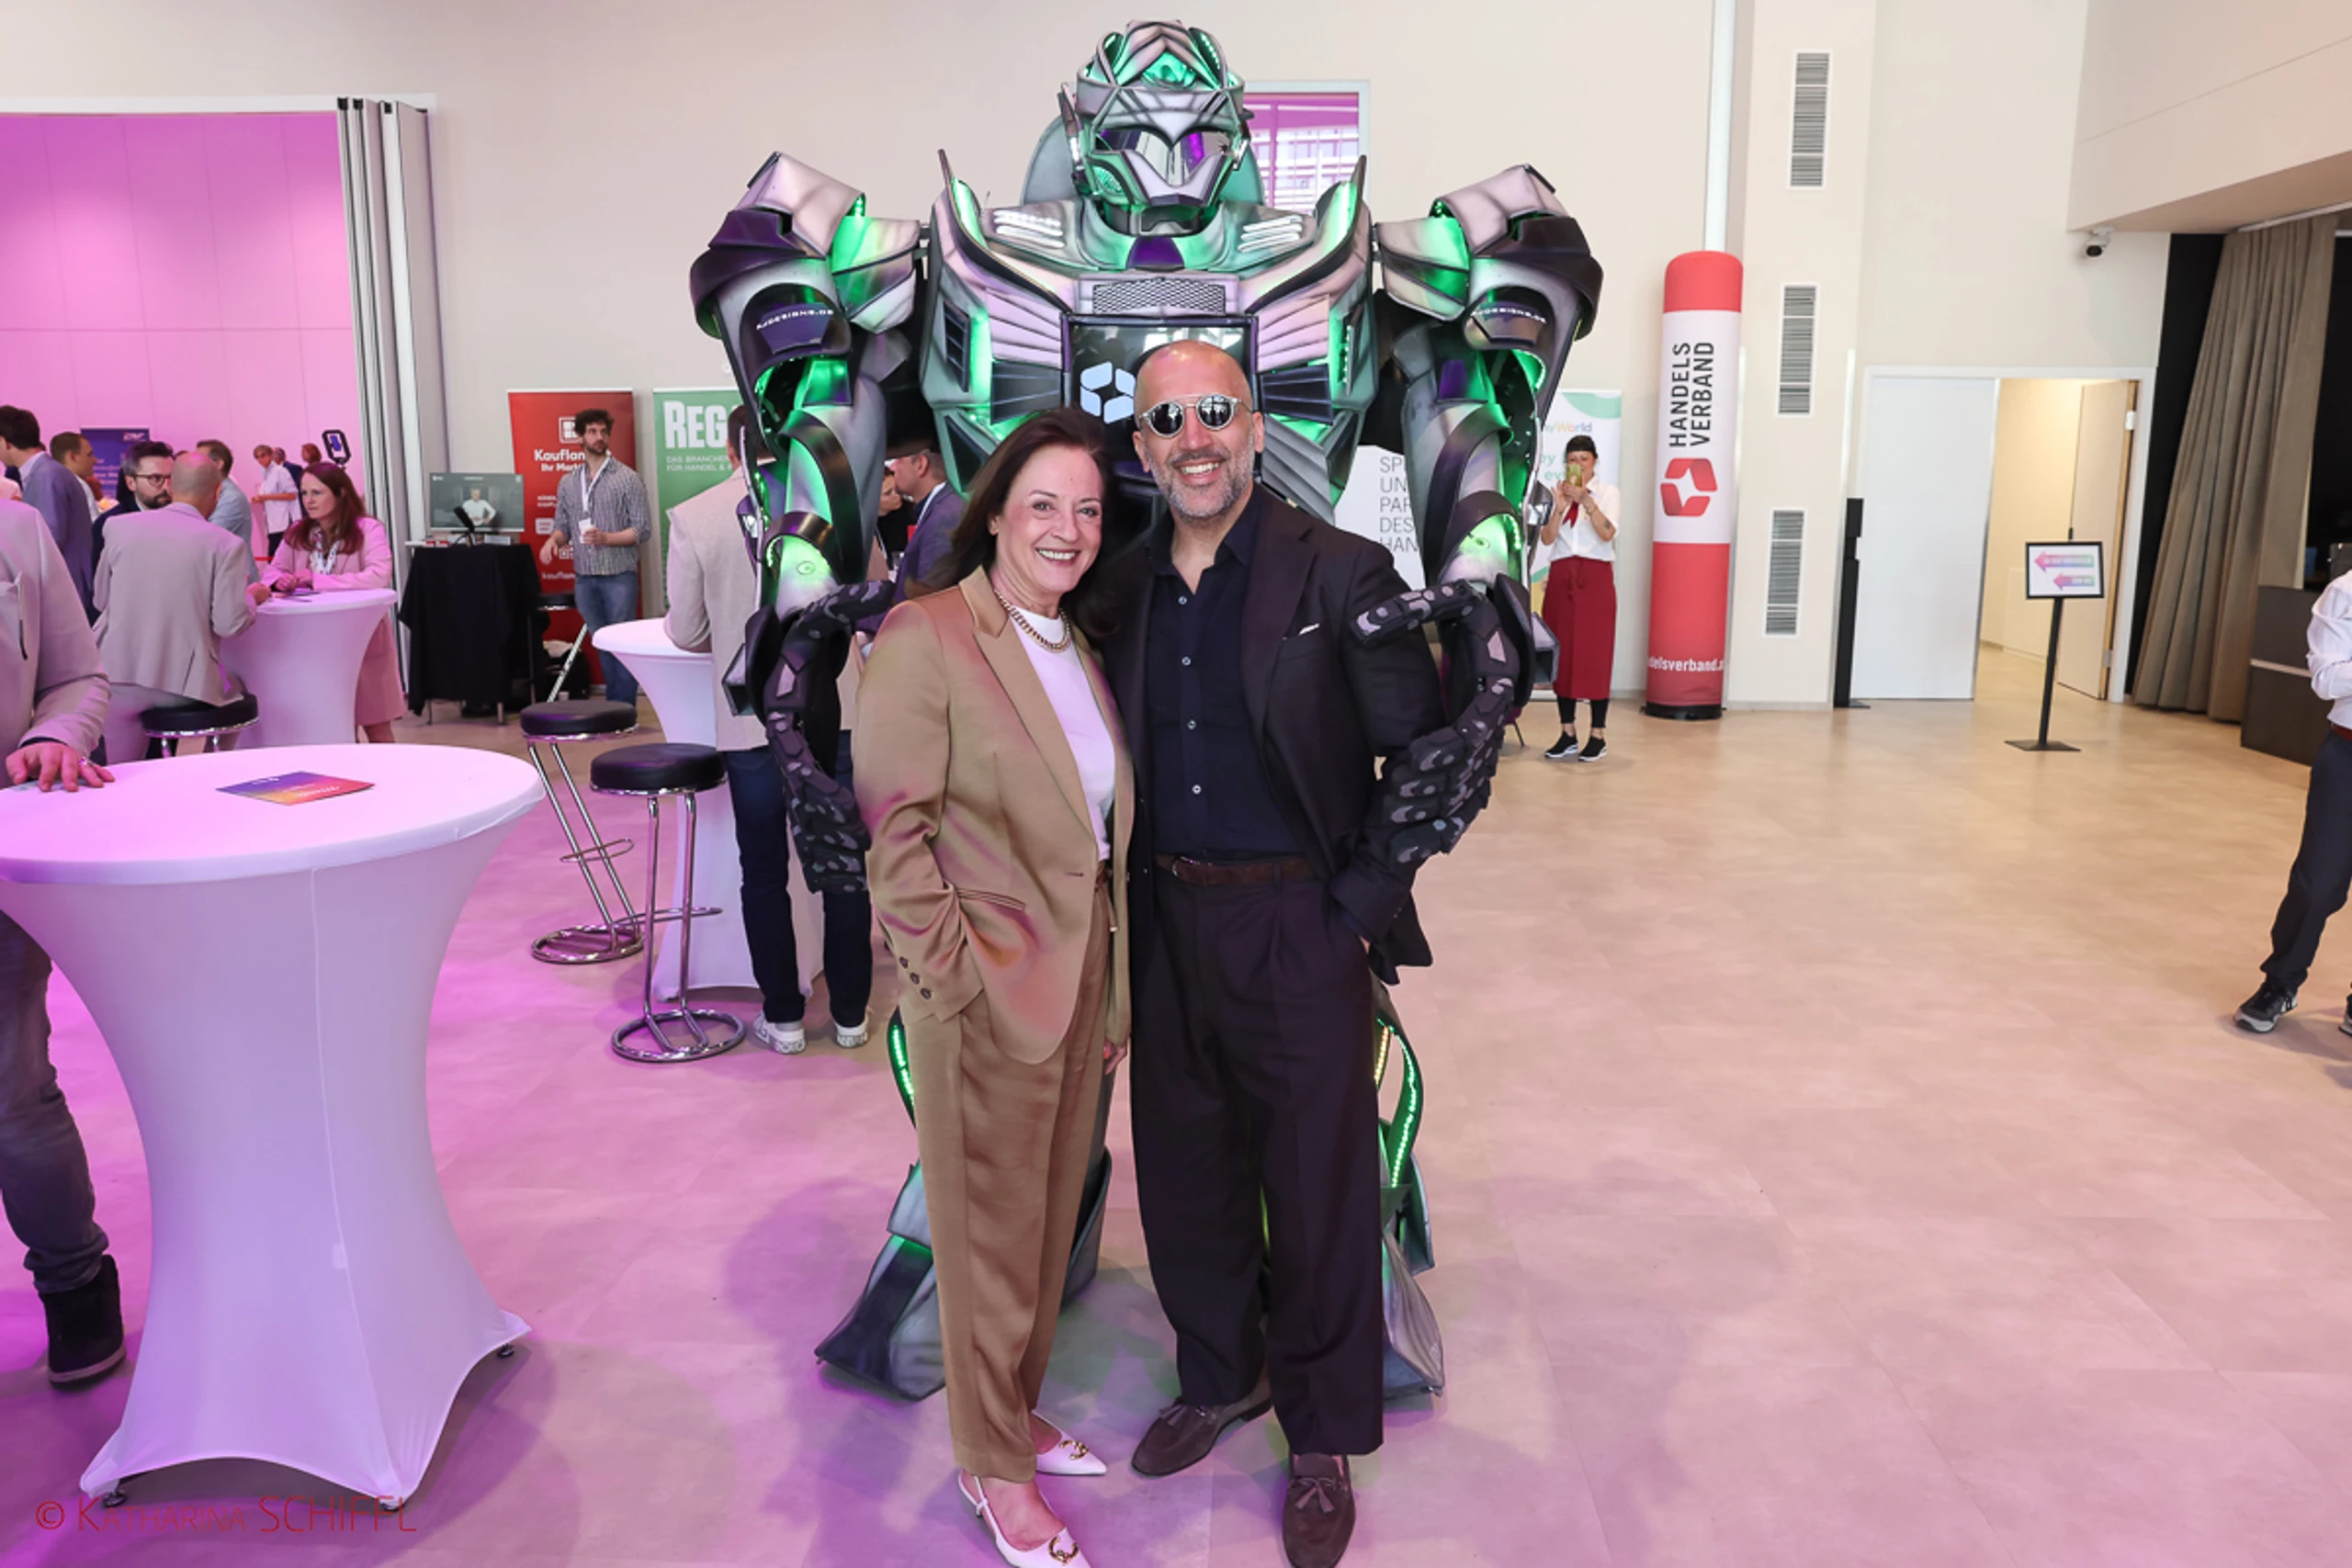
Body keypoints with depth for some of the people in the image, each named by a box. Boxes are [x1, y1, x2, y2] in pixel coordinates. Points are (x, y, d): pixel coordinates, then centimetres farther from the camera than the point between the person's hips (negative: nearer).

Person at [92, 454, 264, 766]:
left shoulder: (119, 526, 1)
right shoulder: (226, 545, -9)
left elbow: (101, 600, 12)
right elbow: (229, 624, -9)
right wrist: (251, 597, 12)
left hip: (118, 676, 2)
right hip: (183, 684, -2)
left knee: (119, 777, 19)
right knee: (236, 690, 31)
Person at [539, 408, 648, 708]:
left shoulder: (627, 478, -2)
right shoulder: (567, 483, 13)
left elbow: (640, 529, -5)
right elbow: (563, 526, 16)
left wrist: (606, 538, -20)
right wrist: (553, 540, -7)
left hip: (619, 574, -5)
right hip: (584, 578, 5)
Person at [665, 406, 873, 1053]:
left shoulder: (693, 517, -4)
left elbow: (686, 631, 1)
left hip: (752, 719, -1)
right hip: (836, 711, 1)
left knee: (765, 873, 12)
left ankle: (784, 1017, 20)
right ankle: (850, 1015, 20)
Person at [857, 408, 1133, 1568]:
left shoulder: (1082, 647, 8)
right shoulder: (926, 636, -14)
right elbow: (893, 828, -15)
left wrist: (1116, 991, 12)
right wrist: (952, 973, -16)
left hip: (1083, 981, 7)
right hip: (988, 991, -7)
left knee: (1051, 1219, 20)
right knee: (992, 1233, 9)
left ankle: (1018, 1413, 41)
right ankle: (995, 1469, 29)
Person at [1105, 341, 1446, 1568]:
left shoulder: (1342, 573, -9)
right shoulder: (1126, 588, 5)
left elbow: (1426, 752, -8)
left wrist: (1367, 902, -11)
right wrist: (1132, 900, 6)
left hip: (1302, 928, -4)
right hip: (1167, 928, 5)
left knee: (1318, 1189, 8)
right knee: (1184, 1171, 17)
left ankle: (1323, 1441, 29)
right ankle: (1220, 1376, 42)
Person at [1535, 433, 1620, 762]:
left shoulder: (1606, 491, 3)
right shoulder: (1556, 492, 10)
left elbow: (1606, 533, -12)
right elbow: (1547, 539, 0)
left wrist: (1586, 500, -20)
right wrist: (1559, 508, -15)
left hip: (1595, 578, -3)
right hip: (1561, 577, 3)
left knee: (1595, 654, -5)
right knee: (1563, 652, 3)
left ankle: (1598, 735, 0)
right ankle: (1567, 732, 9)